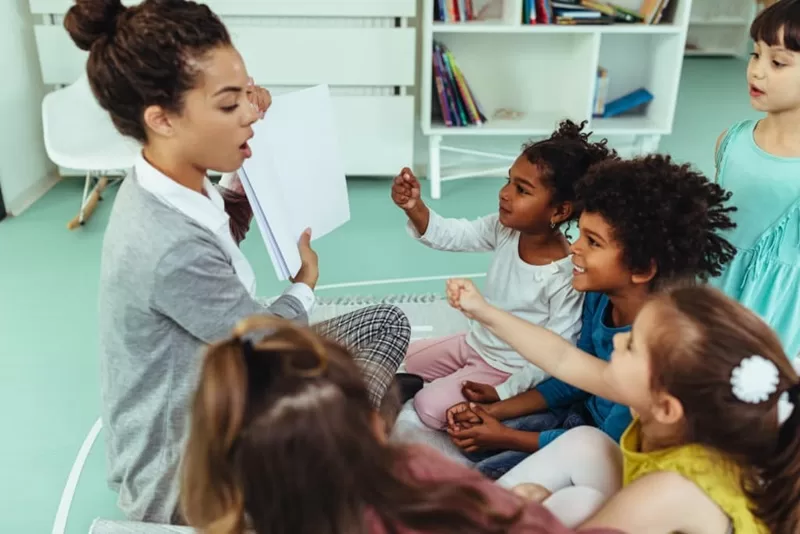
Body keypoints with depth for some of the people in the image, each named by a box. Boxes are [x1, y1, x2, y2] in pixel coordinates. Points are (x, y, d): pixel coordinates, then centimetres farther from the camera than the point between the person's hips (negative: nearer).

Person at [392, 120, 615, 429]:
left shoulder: (565, 278, -32)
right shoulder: (505, 230, -14)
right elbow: (451, 235, -11)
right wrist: (414, 207, -31)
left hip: (509, 369, -7)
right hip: (477, 343, 7)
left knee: (430, 407, -13)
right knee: (409, 359, 18)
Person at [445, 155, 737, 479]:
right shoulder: (599, 296, -14)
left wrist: (507, 437, -16)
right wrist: (495, 410, -6)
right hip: (586, 414, 6)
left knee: (487, 476, -11)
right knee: (474, 444, 4)